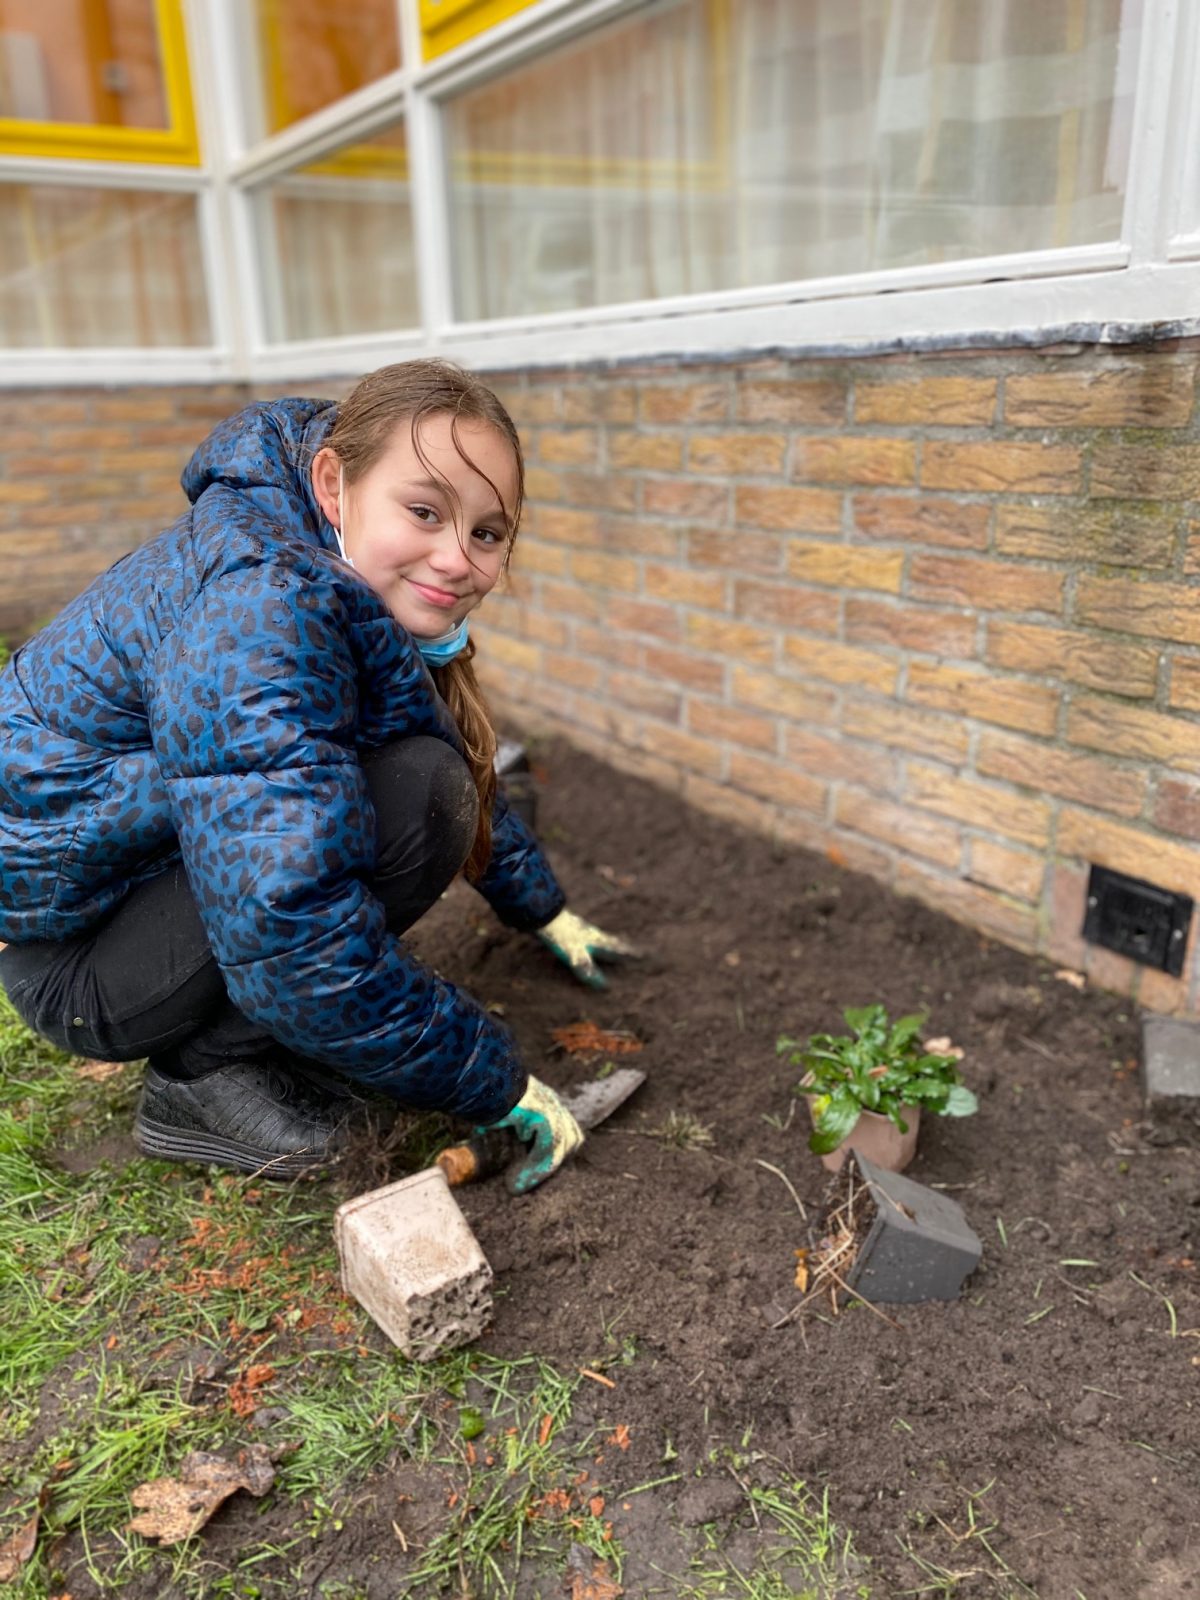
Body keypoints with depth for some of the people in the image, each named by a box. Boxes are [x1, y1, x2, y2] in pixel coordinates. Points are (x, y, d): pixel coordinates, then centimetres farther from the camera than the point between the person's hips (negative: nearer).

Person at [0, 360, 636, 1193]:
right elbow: (288, 931, -35)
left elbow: (470, 766, 15)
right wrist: (497, 1085, -25)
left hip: (164, 883, 9)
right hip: (68, 949, -9)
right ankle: (209, 1073, -8)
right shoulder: (264, 602, -30)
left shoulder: (376, 593, -2)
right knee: (421, 794, -25)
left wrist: (547, 913, 20)